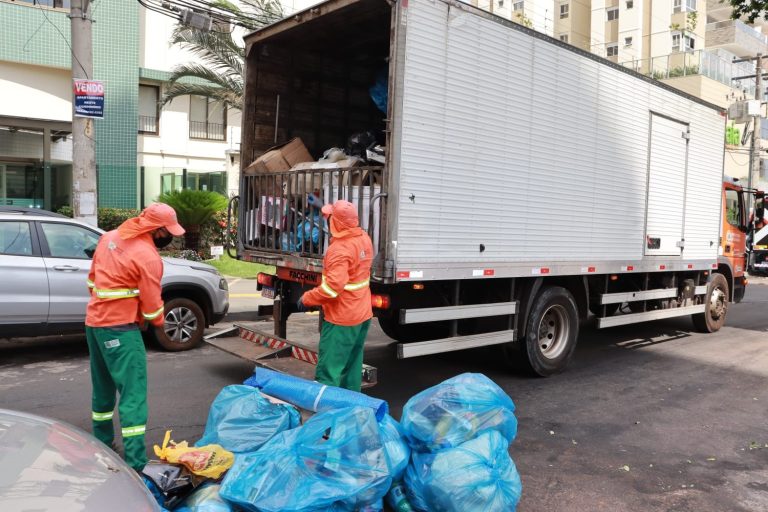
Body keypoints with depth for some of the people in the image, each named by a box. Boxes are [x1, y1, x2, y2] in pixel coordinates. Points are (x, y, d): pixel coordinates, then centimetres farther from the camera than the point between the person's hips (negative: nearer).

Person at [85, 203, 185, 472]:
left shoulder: (109, 237, 7)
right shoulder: (148, 257, -17)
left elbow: (93, 278, 17)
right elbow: (151, 304, -12)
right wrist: (159, 321, 7)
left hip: (94, 321, 9)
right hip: (120, 327, -9)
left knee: (103, 386, 21)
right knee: (133, 392, -7)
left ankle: (102, 443, 35)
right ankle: (135, 464, -10)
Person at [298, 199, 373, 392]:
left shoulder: (339, 249, -23)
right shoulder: (364, 239, 3)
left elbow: (333, 287, -29)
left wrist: (307, 299, -16)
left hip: (342, 318, -9)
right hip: (362, 314, 9)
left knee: (328, 370, -3)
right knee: (352, 365, 18)